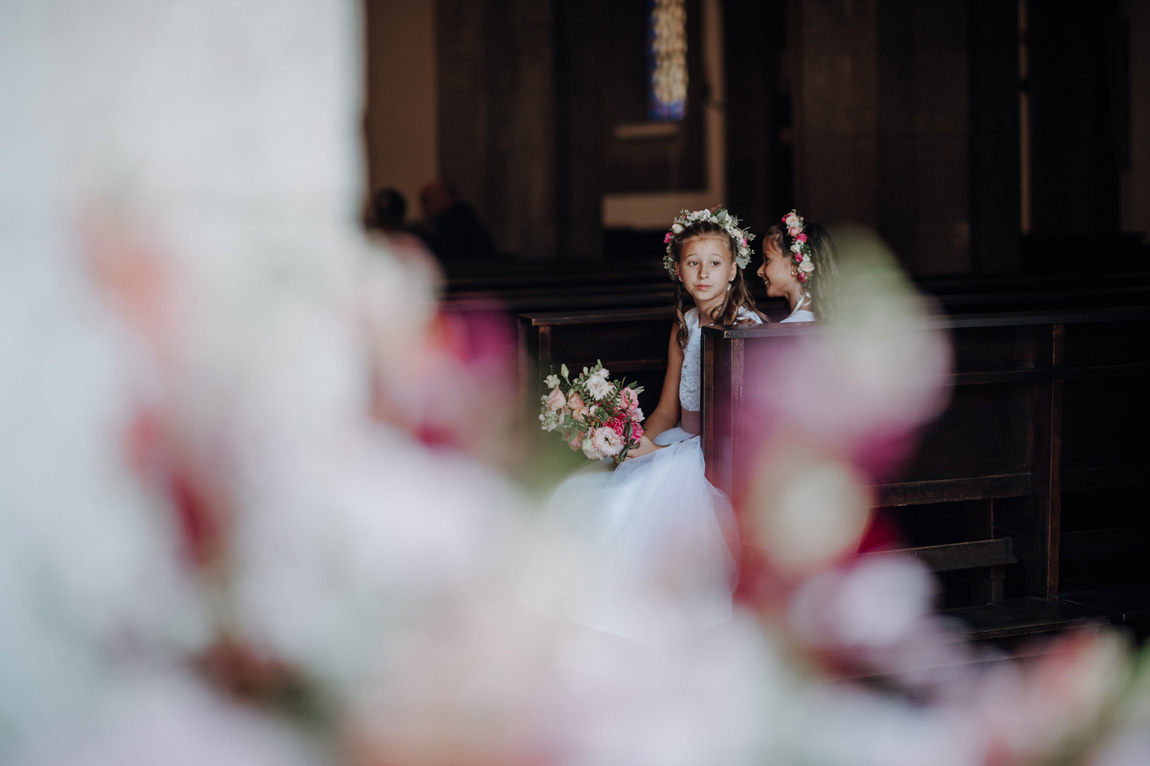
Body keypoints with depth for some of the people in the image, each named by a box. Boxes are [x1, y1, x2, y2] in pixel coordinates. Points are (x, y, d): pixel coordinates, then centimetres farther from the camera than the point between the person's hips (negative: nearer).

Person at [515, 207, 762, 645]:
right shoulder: (684, 328, 12)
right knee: (582, 492, -7)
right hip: (682, 446, 8)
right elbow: (667, 410, 15)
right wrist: (639, 440, -8)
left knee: (625, 505, -29)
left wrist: (663, 451, -22)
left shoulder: (744, 328, -12)